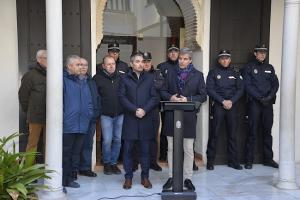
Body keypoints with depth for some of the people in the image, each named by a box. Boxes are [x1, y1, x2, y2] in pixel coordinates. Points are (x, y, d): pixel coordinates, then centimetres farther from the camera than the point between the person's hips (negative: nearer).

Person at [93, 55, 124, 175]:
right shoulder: (97, 78, -2)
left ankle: (114, 163, 23)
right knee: (107, 140, -2)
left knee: (118, 139, 8)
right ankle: (106, 163, 18)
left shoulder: (121, 77, 5)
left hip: (120, 114, 3)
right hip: (106, 114, -3)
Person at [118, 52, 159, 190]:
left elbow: (154, 98, 4)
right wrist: (135, 110, -13)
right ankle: (128, 177, 14)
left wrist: (144, 110, -10)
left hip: (146, 119, 1)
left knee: (145, 149, 6)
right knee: (128, 149, 2)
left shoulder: (149, 78, 11)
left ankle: (145, 177, 17)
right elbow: (122, 97, -2)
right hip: (130, 119, -1)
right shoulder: (125, 79, 7)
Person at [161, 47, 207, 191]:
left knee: (188, 150, 4)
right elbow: (163, 91, 10)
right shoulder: (170, 73, 9)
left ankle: (187, 178, 16)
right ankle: (171, 177, 20)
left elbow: (203, 96, 1)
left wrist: (188, 99, -13)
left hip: (189, 116, -2)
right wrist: (170, 97, -11)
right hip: (171, 116, 2)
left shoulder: (198, 75, 4)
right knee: (171, 148, 8)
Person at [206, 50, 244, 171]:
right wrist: (223, 101, -12)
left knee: (232, 134, 6)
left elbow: (240, 89, 7)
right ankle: (210, 161, 5)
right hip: (218, 106, -3)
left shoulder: (235, 73, 13)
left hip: (232, 106, 3)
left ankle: (233, 161, 15)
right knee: (214, 133, -3)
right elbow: (210, 89, -4)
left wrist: (231, 101, -8)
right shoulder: (213, 72, 5)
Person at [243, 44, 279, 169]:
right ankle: (249, 160, 4)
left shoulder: (270, 68, 15)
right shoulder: (249, 67, 4)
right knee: (252, 132, -3)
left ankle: (268, 159, 17)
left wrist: (270, 96, -9)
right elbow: (248, 86, -5)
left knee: (267, 131, 8)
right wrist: (260, 98, -13)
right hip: (254, 103, -4)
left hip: (268, 103, 4)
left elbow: (275, 84, 8)